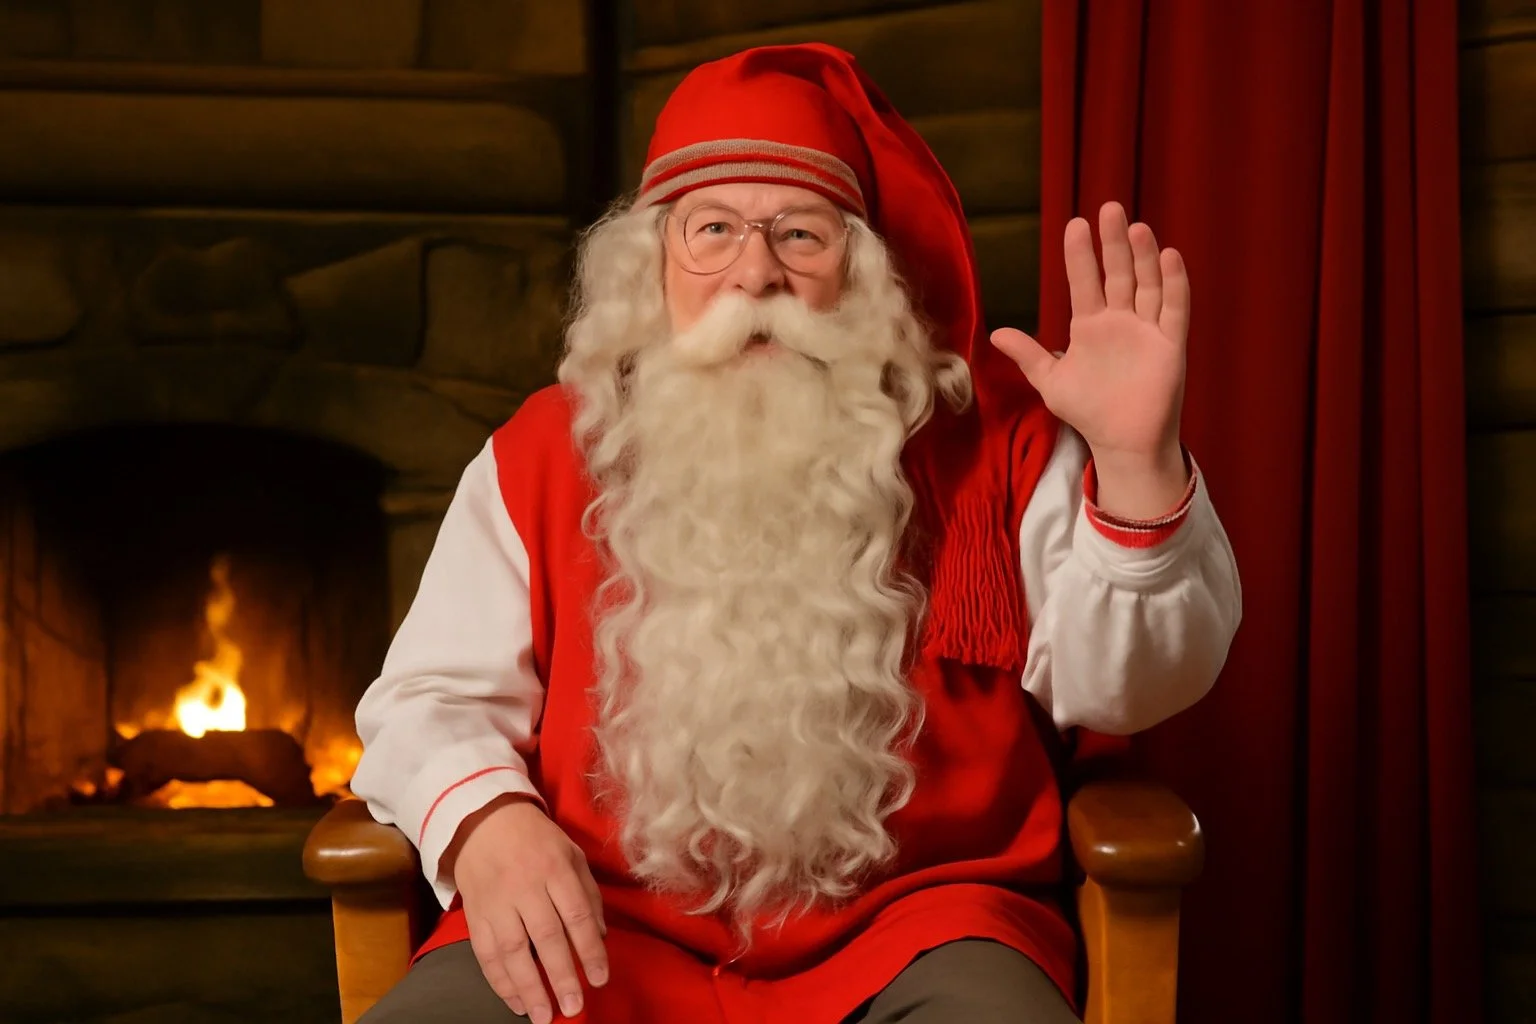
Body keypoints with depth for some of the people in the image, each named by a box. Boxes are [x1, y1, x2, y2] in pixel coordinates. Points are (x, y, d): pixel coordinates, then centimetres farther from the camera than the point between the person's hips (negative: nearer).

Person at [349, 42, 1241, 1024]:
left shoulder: (993, 436, 5)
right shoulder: (544, 452, 9)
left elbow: (1123, 687, -3)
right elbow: (434, 696, 8)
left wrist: (1137, 464, -22)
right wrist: (484, 817, -16)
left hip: (909, 931, 0)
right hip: (603, 928, 1)